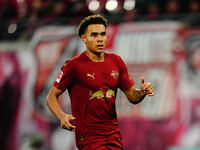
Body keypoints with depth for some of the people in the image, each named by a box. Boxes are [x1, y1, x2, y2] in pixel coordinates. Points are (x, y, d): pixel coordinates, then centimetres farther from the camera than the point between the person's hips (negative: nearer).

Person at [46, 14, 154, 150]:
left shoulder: (116, 62, 8)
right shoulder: (74, 66, -8)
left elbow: (132, 96, 14)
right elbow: (51, 97, -4)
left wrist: (143, 92, -9)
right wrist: (62, 116, -23)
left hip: (113, 133, 6)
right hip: (88, 136, -6)